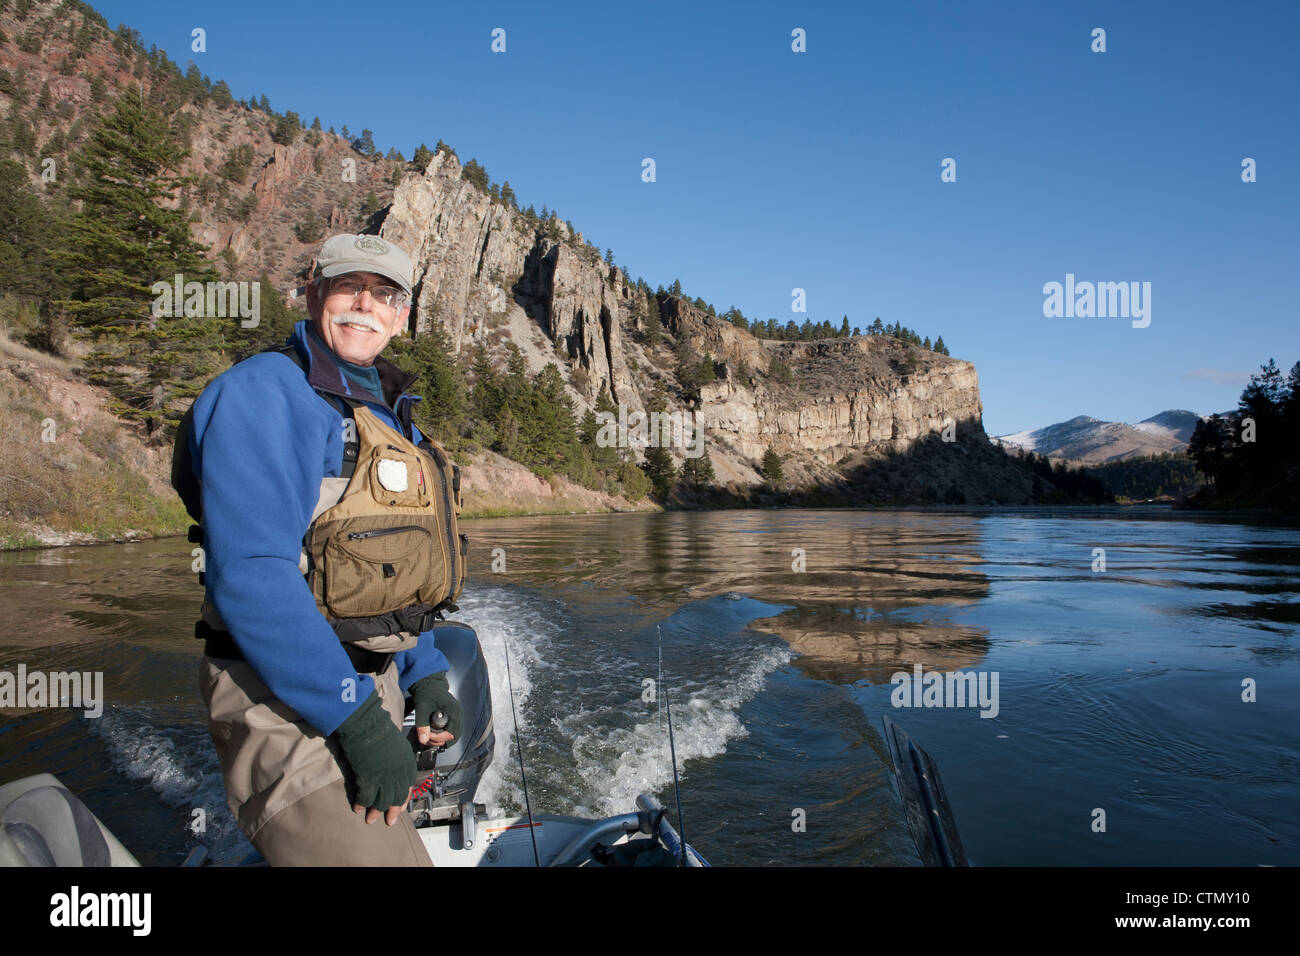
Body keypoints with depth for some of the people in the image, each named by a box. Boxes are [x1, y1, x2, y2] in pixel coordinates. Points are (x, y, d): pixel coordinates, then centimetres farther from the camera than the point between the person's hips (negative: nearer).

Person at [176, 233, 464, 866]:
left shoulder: (388, 413, 16)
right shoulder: (265, 391, -12)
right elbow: (250, 571, -23)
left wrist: (424, 673, 9)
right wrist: (356, 717, -25)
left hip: (367, 682, 9)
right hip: (286, 700, -9)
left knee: (387, 837, 23)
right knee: (379, 856, -17)